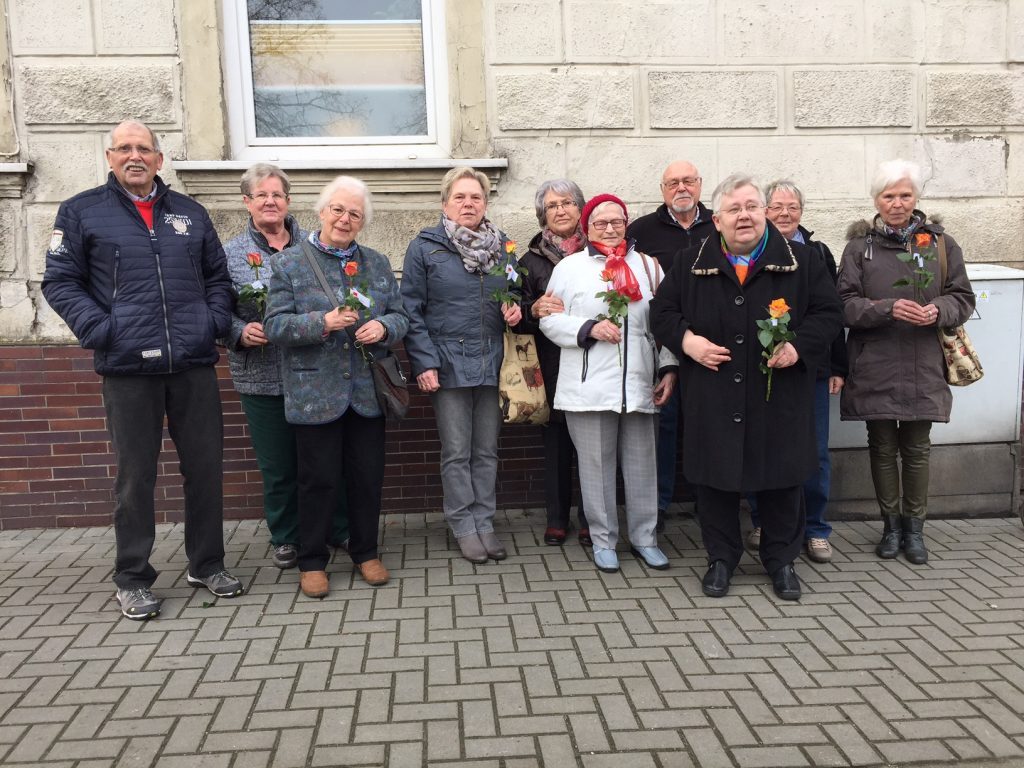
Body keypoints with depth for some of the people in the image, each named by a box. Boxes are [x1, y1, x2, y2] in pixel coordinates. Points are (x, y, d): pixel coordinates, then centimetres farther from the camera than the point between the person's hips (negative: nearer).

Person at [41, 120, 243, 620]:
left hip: (195, 365, 3)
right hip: (128, 369, -3)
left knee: (205, 467, 8)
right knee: (135, 475, 4)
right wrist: (101, 331, -10)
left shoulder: (189, 213, 16)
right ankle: (133, 579, 17)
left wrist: (216, 322, 3)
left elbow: (218, 275, 20)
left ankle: (207, 565, 23)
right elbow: (60, 282, 3)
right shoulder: (82, 212, 7)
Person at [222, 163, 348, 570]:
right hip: (263, 378, -1)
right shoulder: (231, 253, 4)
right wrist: (240, 333, -16)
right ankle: (285, 537, 26)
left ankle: (341, 529, 27)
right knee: (277, 464, 8)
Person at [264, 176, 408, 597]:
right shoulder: (290, 263, 0)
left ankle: (366, 553, 27)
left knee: (368, 476, 10)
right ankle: (311, 561, 20)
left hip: (367, 391, 3)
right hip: (315, 392, -3)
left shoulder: (378, 263, 11)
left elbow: (400, 317, 11)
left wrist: (382, 328, -12)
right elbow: (275, 326, -6)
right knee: (319, 479, 4)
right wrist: (323, 322, -21)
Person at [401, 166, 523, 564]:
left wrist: (516, 311, -1)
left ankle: (484, 522, 20)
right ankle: (464, 526, 16)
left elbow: (516, 295, 23)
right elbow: (411, 310, -4)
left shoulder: (503, 247, 10)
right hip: (449, 363, -3)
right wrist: (424, 362, -12)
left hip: (492, 363, 4)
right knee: (456, 452, 3)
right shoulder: (425, 248, -2)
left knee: (487, 451, 9)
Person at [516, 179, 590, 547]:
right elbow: (518, 316, 5)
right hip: (553, 362, 0)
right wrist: (535, 309, -15)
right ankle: (556, 519, 19)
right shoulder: (533, 260, 7)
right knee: (557, 438, 5)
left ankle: (591, 520, 17)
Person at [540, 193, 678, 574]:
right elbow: (550, 319, 0)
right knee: (597, 465, 5)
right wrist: (589, 328, -14)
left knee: (641, 463, 10)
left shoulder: (648, 265, 12)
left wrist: (669, 369, 3)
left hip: (640, 385, 3)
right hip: (590, 386, -2)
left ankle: (644, 536, 23)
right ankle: (603, 539, 19)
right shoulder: (570, 267, 4)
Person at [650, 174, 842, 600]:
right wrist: (686, 338, -7)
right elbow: (661, 311, 11)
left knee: (781, 480, 8)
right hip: (712, 400, 1)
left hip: (778, 399, 0)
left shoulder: (801, 261, 4)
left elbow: (829, 313, 4)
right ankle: (720, 559, 24)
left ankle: (781, 560, 26)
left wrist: (799, 346, -13)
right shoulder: (692, 265, 6)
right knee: (715, 478, 7)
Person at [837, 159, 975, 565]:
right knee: (882, 447, 9)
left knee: (917, 448, 9)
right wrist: (889, 309, -22)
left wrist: (938, 310, -16)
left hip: (923, 368, 1)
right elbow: (846, 304, -6)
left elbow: (963, 297, 6)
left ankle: (914, 526, 24)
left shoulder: (940, 243, 5)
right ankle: (891, 524, 24)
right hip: (875, 368, -1)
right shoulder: (859, 247, 1)